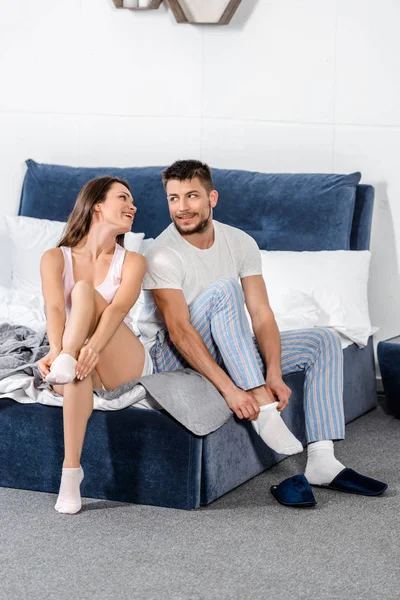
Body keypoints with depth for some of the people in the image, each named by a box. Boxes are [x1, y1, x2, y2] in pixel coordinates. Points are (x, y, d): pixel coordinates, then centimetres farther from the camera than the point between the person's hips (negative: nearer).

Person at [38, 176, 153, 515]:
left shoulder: (132, 262, 4)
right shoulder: (55, 258, 4)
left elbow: (118, 308, -17)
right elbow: (54, 308, -15)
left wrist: (93, 347, -39)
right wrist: (56, 351, -39)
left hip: (124, 366, 0)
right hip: (81, 371, 0)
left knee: (84, 290, -24)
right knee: (77, 370, -40)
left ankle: (67, 364, -45)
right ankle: (71, 471, -43)